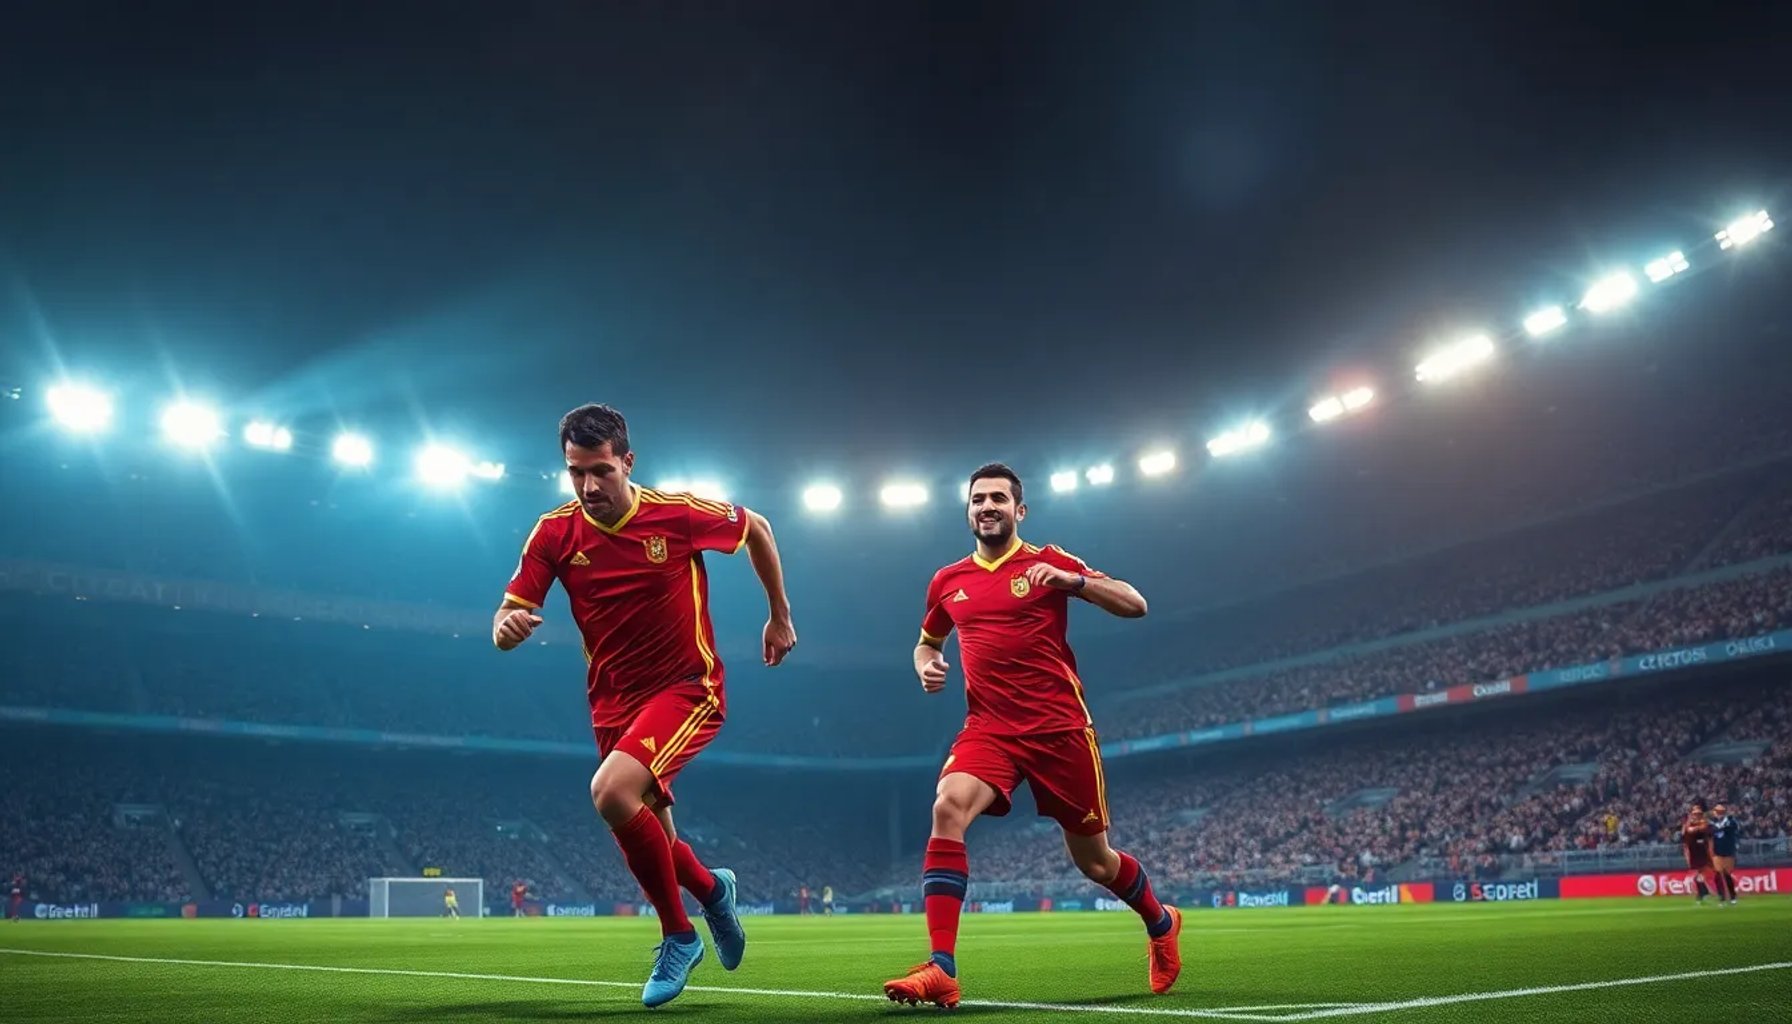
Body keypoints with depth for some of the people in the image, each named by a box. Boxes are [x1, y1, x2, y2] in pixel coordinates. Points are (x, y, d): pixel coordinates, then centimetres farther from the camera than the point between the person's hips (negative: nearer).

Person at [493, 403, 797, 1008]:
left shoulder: (679, 513, -13)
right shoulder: (555, 533, -6)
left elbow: (756, 529, 5)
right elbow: (508, 621, -8)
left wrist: (780, 616, 11)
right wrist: (508, 626, -33)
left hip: (687, 689, -4)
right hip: (613, 702, 5)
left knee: (612, 792, -28)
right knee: (649, 843, 8)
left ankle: (678, 936, -6)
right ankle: (710, 888, 44)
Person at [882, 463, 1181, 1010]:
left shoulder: (1048, 561, 1)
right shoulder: (948, 581, 11)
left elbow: (1134, 604, -3)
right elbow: (927, 642, 28)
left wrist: (1072, 580, -18)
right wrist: (926, 666, 4)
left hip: (1060, 727, -2)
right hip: (989, 728, 2)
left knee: (1094, 861, 9)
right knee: (947, 808, -28)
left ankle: (1161, 923, 42)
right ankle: (941, 971, -29)